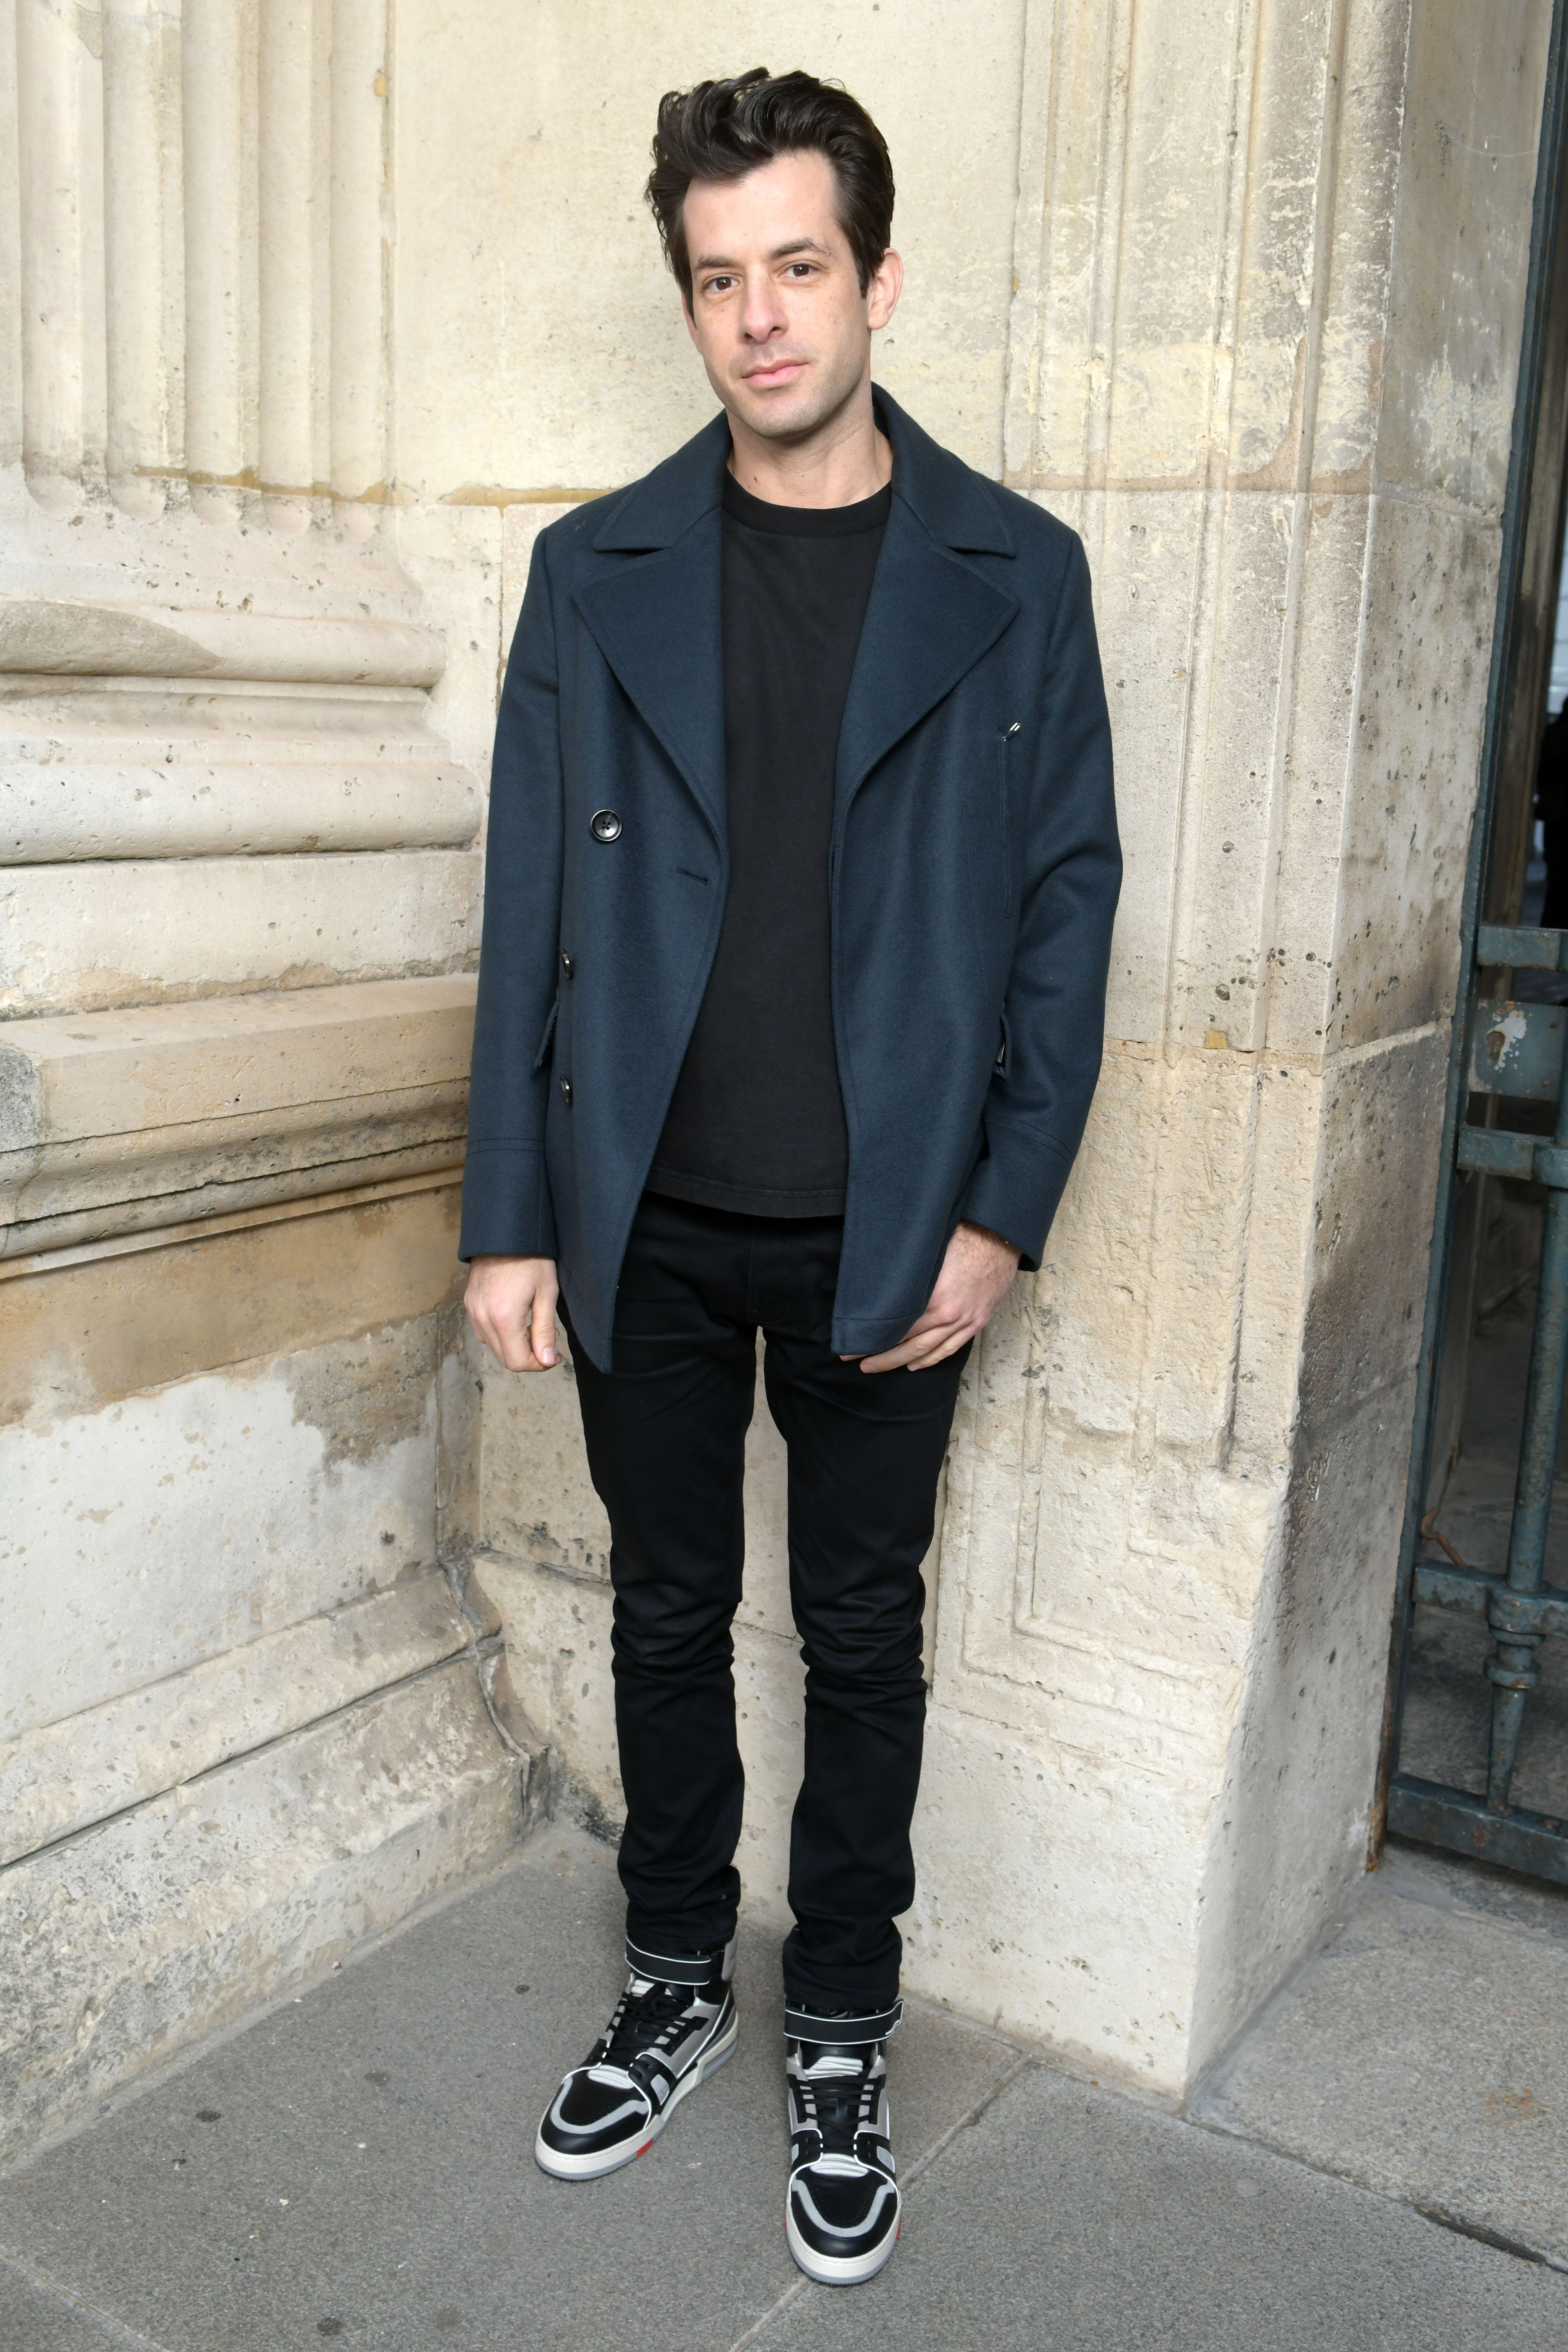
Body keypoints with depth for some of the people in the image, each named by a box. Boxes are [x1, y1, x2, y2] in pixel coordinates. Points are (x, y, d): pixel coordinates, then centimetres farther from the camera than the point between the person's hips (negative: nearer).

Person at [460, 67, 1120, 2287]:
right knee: (668, 1612, 15)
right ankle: (677, 1982, 38)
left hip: (888, 1232, -1)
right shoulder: (596, 571, 2)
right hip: (650, 1225, 2)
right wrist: (511, 1219, -2)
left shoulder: (1016, 572, -1)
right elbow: (531, 913, 1)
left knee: (863, 1633, 12)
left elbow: (1070, 894, -1)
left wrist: (1003, 1213, -7)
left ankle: (840, 2038, 32)